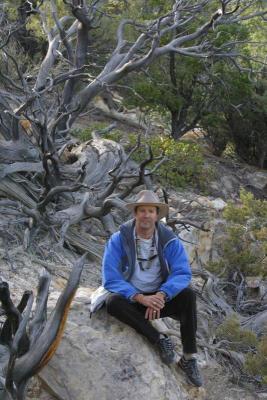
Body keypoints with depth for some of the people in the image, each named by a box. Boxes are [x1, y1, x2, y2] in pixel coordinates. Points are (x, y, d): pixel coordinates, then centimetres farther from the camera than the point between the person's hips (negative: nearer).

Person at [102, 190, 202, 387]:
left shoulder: (170, 241, -7)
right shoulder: (118, 240, -12)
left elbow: (182, 273, -16)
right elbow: (110, 279, -19)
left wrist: (161, 295, -33)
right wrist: (140, 298, -31)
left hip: (161, 298, 1)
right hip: (131, 299, -1)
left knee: (188, 295, -26)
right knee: (113, 302, -33)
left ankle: (189, 358, -21)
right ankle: (160, 339, -25)